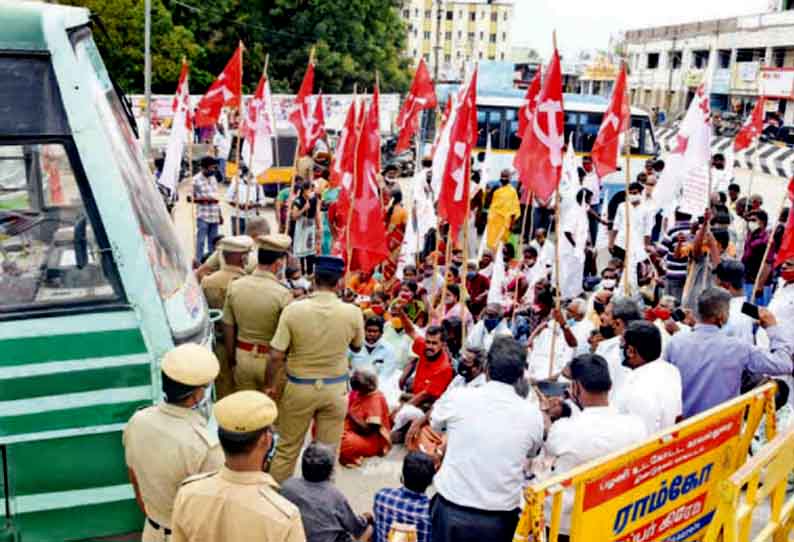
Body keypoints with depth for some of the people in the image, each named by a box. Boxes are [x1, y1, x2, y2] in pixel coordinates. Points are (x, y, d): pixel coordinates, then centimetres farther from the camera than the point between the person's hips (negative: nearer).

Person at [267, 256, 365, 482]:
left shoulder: (293, 310, -16)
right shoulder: (352, 313, -13)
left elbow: (276, 355, -14)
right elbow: (357, 347, 6)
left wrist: (270, 384, 1)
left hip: (299, 387, 0)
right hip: (335, 389, 1)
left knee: (287, 448, 16)